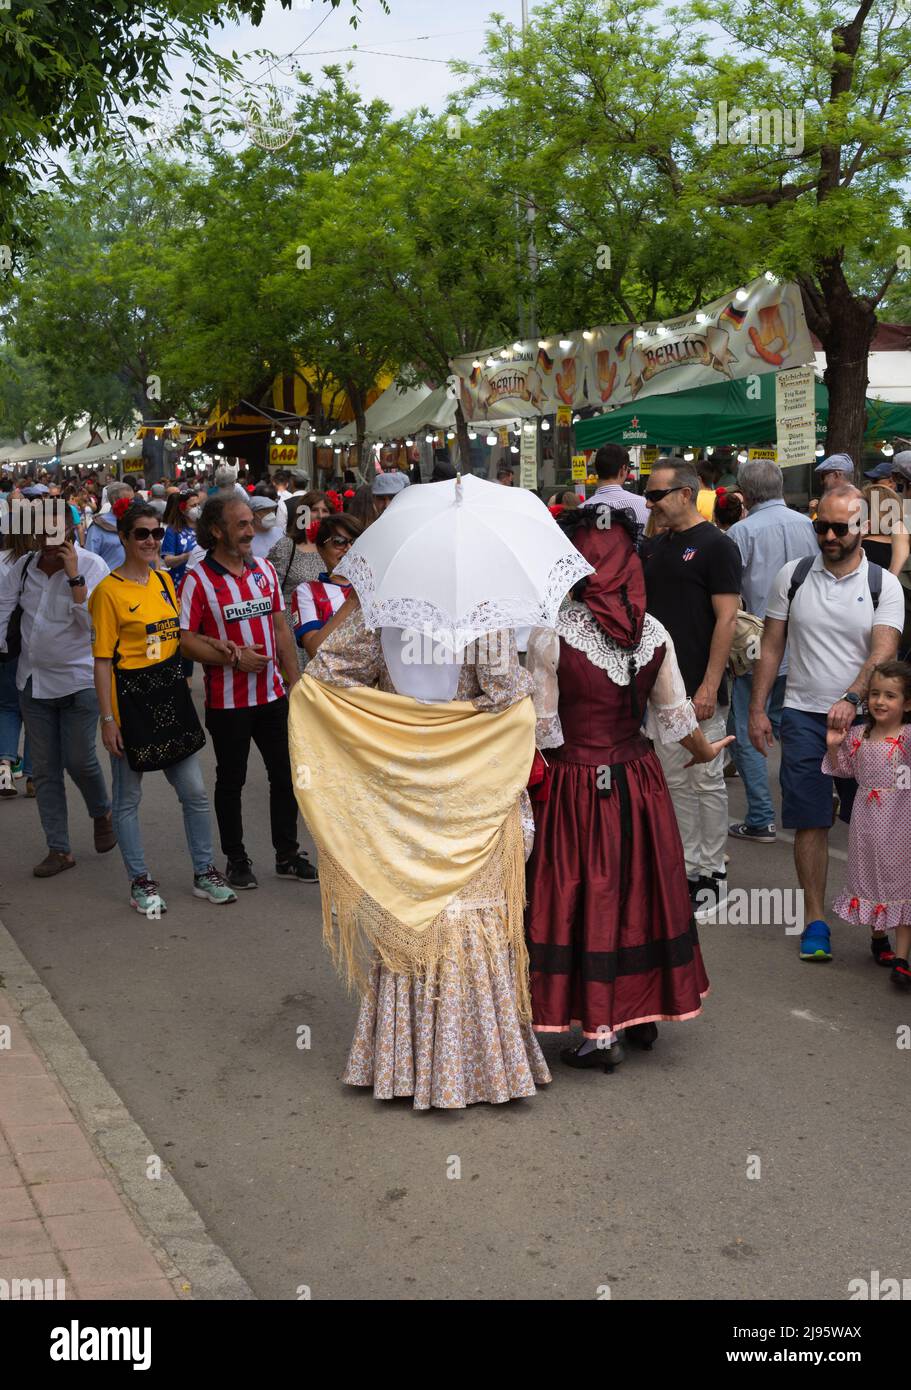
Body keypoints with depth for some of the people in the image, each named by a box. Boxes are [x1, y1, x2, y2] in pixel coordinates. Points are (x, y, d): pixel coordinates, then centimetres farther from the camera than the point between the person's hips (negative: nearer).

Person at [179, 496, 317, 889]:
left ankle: (287, 855, 25)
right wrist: (233, 656, -22)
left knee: (286, 775, 11)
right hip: (227, 701, -5)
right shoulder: (198, 579, -11)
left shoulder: (265, 570, 7)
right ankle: (237, 860, 22)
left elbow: (281, 629, 12)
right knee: (231, 782, 8)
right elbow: (186, 640, -13)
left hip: (272, 695, 5)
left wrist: (295, 682, 9)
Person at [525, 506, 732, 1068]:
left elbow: (542, 727, -13)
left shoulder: (550, 634, -15)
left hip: (577, 784, -4)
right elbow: (675, 716, 5)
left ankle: (600, 1032, 9)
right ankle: (644, 1013, 30)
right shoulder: (653, 633, -3)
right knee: (640, 891, 17)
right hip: (638, 779, 4)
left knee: (586, 897, 5)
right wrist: (705, 751, 24)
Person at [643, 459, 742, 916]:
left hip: (699, 689, -7)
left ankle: (711, 874, 11)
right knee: (675, 780, 12)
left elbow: (726, 619, -14)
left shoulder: (716, 547, -9)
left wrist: (709, 686, -19)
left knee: (707, 781, 1)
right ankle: (688, 867, 21)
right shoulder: (656, 546, 12)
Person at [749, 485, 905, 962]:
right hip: (803, 715, 1)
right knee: (810, 822, 2)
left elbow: (884, 651, -12)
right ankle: (815, 919, 9)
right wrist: (757, 709, 3)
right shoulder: (791, 576, 4)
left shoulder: (883, 584, -1)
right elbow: (771, 647, 8)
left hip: (861, 717, -1)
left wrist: (851, 699, -28)